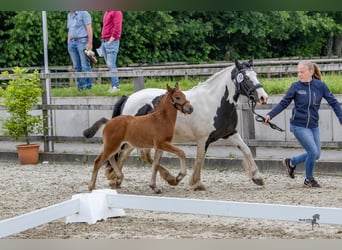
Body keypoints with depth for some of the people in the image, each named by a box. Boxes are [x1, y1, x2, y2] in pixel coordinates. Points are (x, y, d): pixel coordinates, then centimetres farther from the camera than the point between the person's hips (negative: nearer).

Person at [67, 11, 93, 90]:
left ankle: (88, 86, -5)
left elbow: (89, 28, -10)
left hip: (82, 41, -7)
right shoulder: (69, 15, 18)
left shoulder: (83, 13, -4)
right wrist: (68, 44, 15)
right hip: (72, 42, 7)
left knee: (85, 65, -7)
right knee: (76, 66, 5)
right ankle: (80, 86, 9)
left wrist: (90, 43, -16)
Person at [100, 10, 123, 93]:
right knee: (109, 65, 8)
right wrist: (103, 41, 13)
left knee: (111, 64, -12)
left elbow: (117, 27, -16)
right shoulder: (106, 13, 19)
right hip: (104, 42, 9)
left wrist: (111, 40, -17)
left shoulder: (116, 12, -8)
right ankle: (114, 85, 10)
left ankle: (115, 86, -11)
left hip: (111, 42, -9)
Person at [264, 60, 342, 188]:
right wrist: (270, 115, -15)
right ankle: (309, 180, 12)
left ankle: (291, 162, 32)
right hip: (299, 125, -4)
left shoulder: (320, 85, -3)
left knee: (316, 155, 10)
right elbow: (283, 103, -3)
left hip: (313, 126, 4)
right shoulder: (296, 86, -7)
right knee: (313, 152, -10)